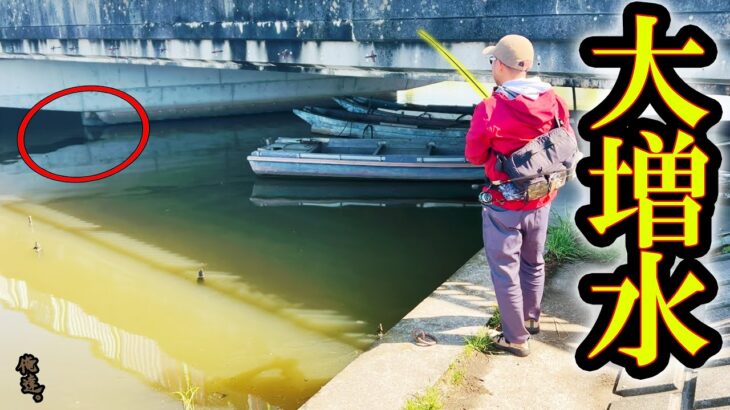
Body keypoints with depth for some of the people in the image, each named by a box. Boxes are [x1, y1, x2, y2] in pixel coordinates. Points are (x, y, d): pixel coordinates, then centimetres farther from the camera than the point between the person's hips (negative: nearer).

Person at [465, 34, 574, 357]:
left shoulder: (490, 109, -22)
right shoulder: (553, 101, -7)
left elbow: (474, 156, -9)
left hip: (505, 205, -6)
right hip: (542, 200, 6)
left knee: (505, 268, 9)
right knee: (533, 262, 24)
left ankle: (516, 337, 19)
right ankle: (531, 318, 44)